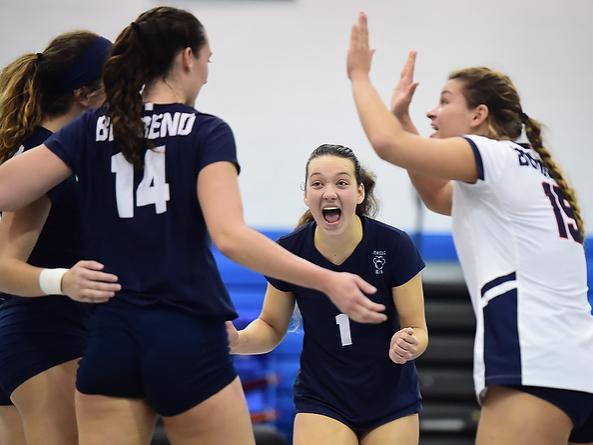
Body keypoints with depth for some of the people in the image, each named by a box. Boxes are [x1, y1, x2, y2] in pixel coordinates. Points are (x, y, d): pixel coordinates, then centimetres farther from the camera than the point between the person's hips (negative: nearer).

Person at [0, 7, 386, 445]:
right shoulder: (207, 132, -3)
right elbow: (229, 235, -18)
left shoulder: (91, 129, 7)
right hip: (188, 341, -3)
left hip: (110, 339, 3)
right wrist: (328, 281, -20)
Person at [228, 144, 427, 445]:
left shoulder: (394, 246, -17)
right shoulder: (290, 251, -13)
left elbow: (418, 330, -10)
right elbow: (272, 327, 3)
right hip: (321, 401, 0)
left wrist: (407, 344, -33)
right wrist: (238, 340, -19)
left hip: (391, 400, 0)